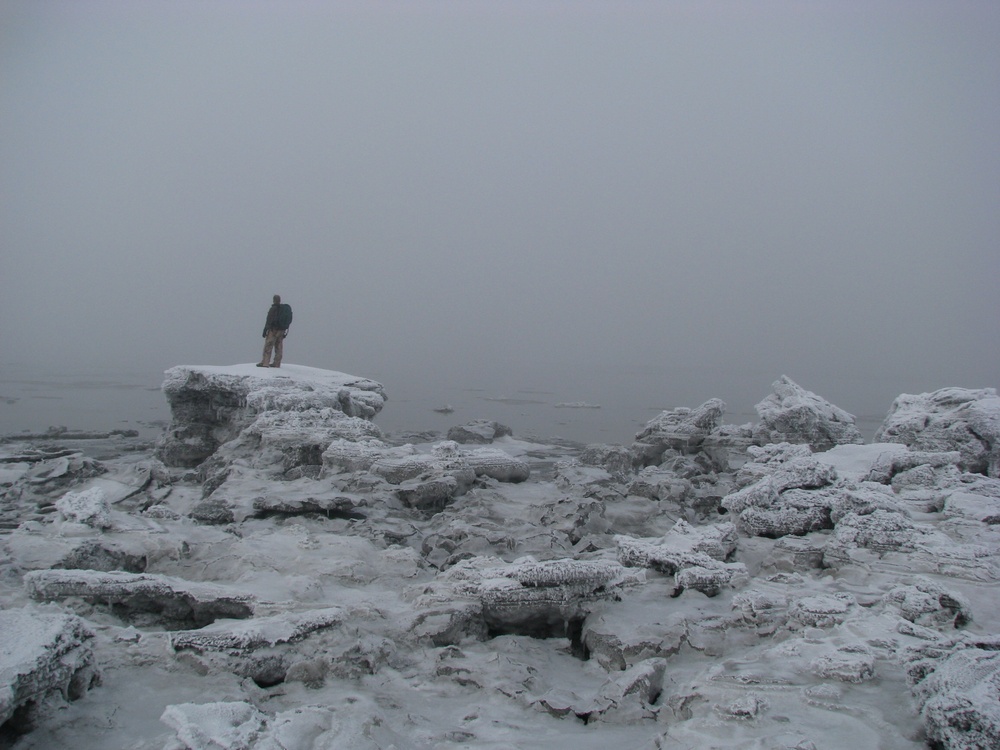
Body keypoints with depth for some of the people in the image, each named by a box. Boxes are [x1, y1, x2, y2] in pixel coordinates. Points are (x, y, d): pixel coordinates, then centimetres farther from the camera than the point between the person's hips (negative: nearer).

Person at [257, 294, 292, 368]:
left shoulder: (273, 309, -11)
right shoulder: (286, 309, 9)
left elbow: (269, 321, -13)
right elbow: (288, 321, 12)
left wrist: (265, 330, -10)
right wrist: (285, 332, 17)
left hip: (273, 329, -6)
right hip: (282, 331, 7)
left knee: (268, 346, -4)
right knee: (278, 347, 9)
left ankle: (265, 362, -8)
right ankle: (277, 363, 9)